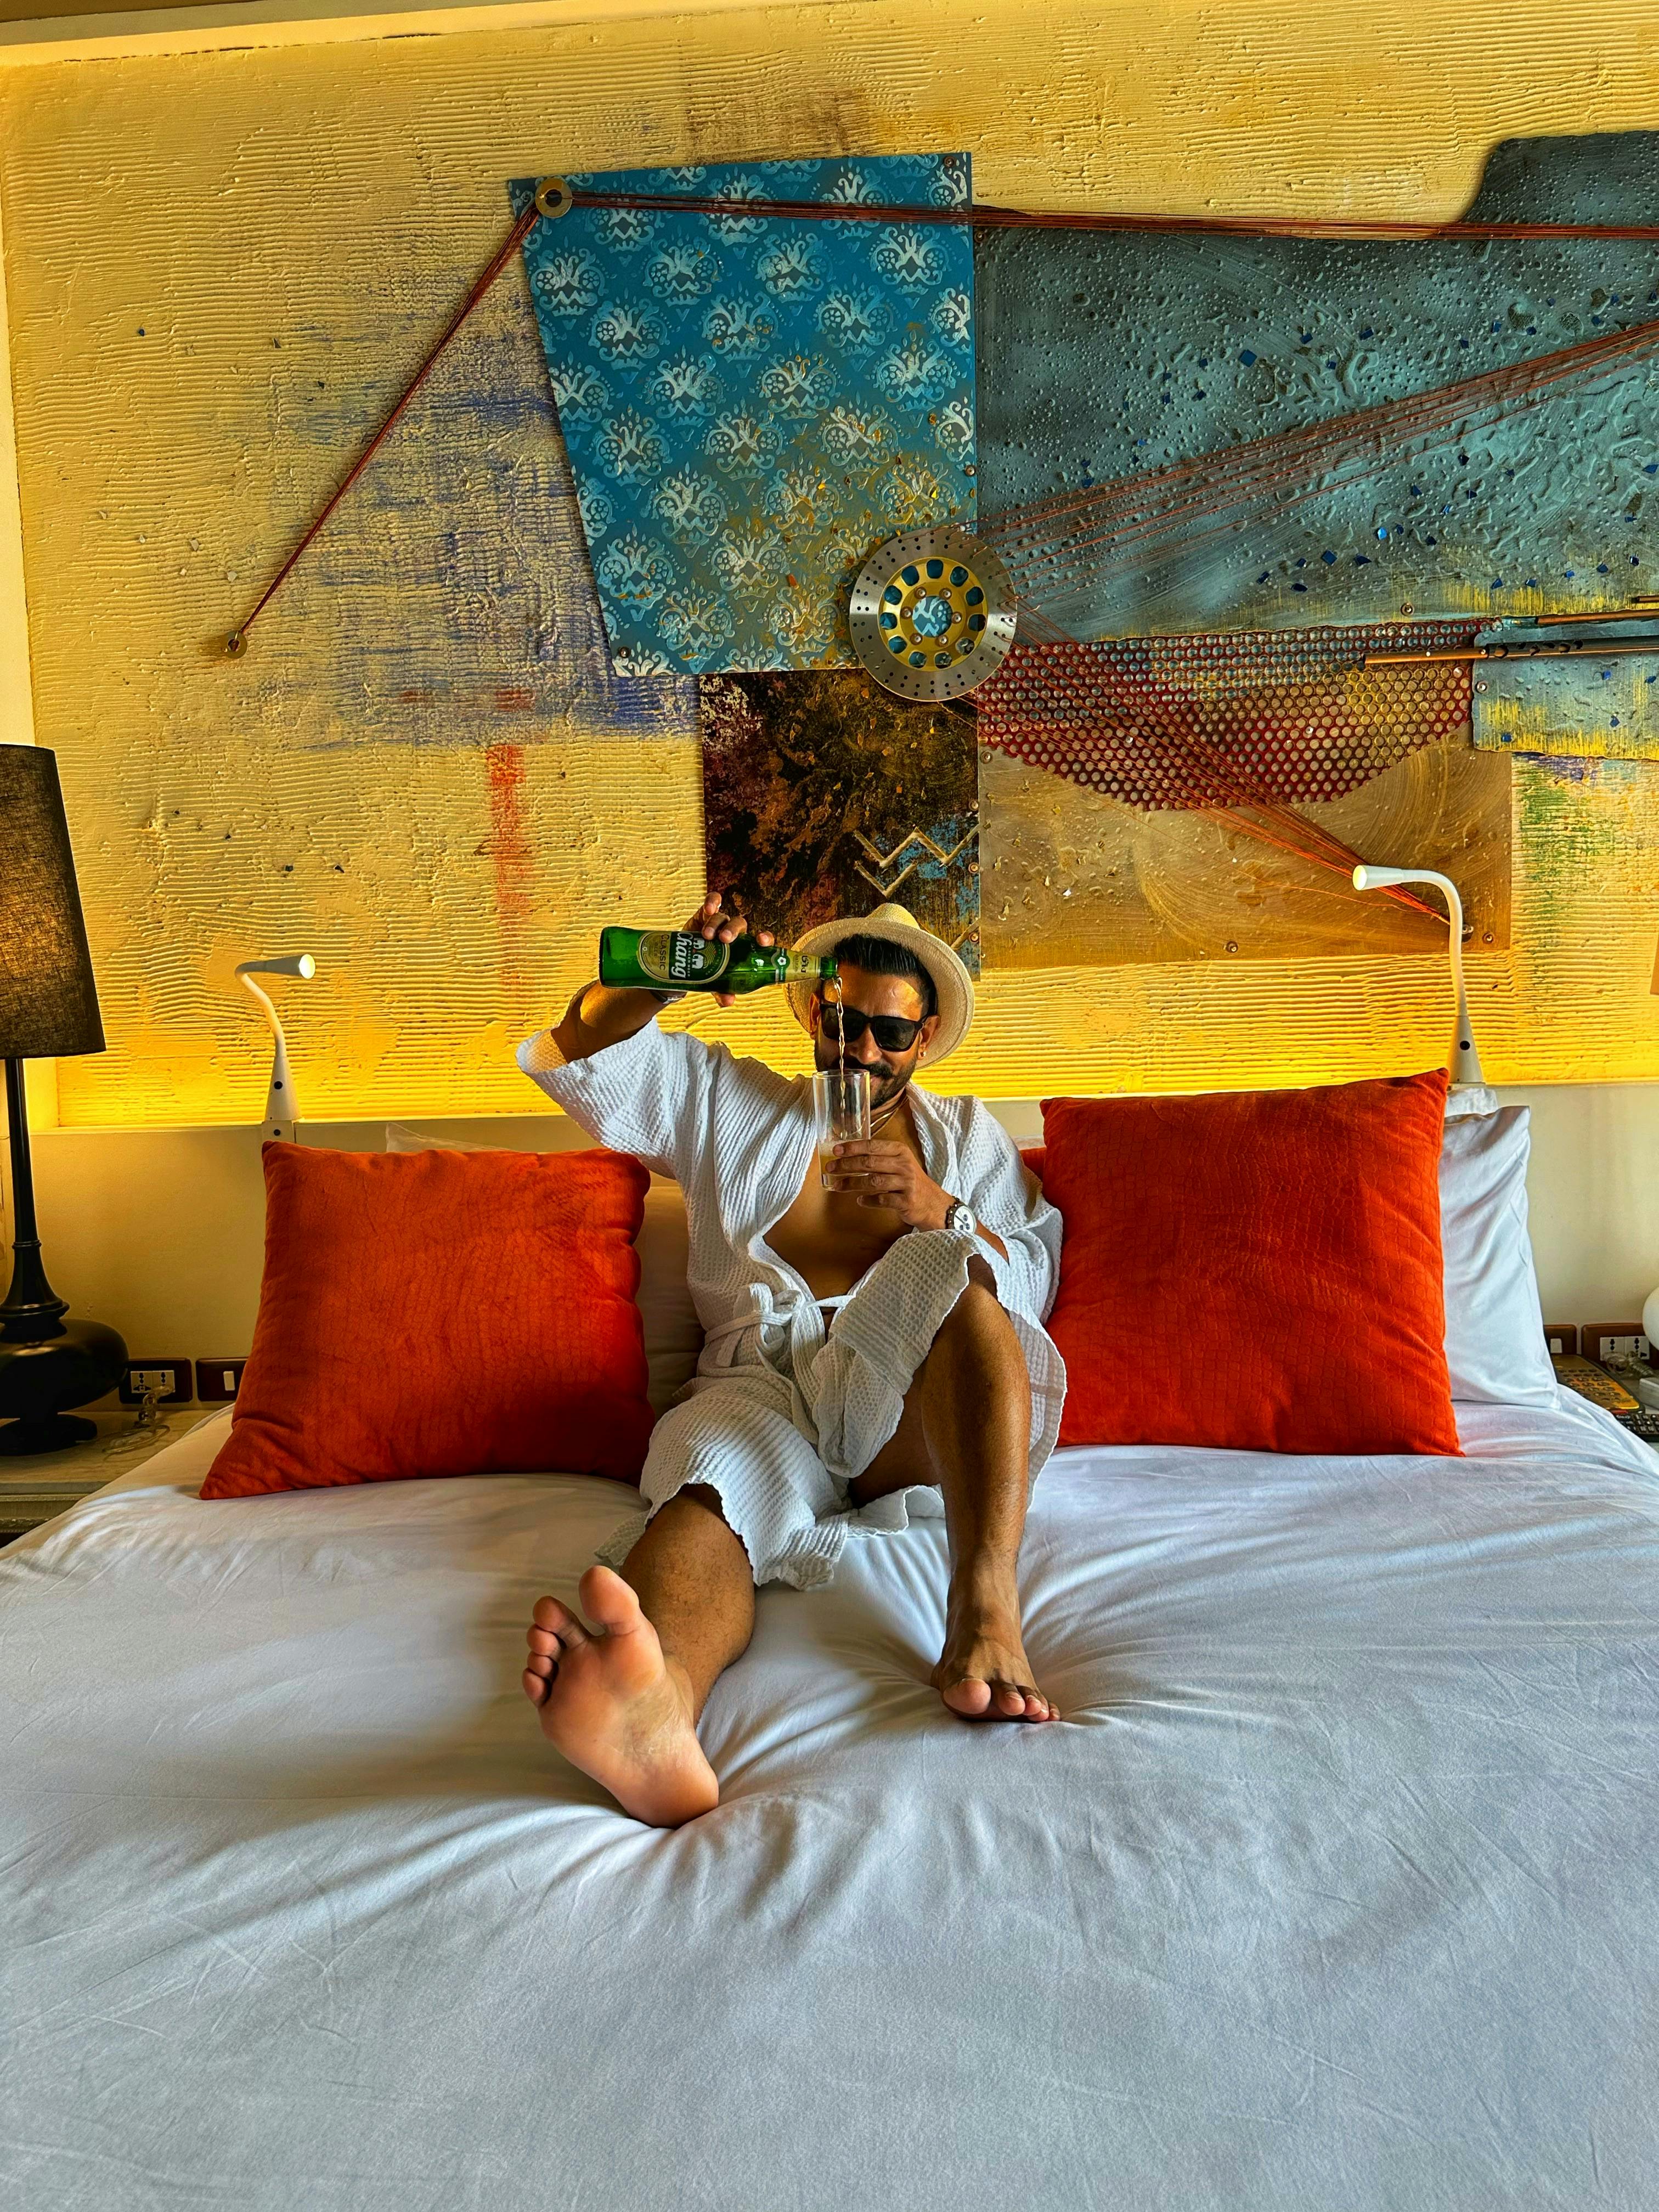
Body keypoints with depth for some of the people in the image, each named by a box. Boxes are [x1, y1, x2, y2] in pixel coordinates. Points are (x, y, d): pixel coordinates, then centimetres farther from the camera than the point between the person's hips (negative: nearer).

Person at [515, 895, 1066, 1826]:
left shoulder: (967, 1134, 28)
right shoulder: (726, 1102, 28)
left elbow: (1036, 1281, 16)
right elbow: (577, 1057, 21)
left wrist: (940, 1213, -4)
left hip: (917, 1406, 0)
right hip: (758, 1381, 0)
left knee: (955, 1270, -34)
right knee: (716, 1479, -36)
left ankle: (986, 1608, -51)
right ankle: (657, 1706, -72)